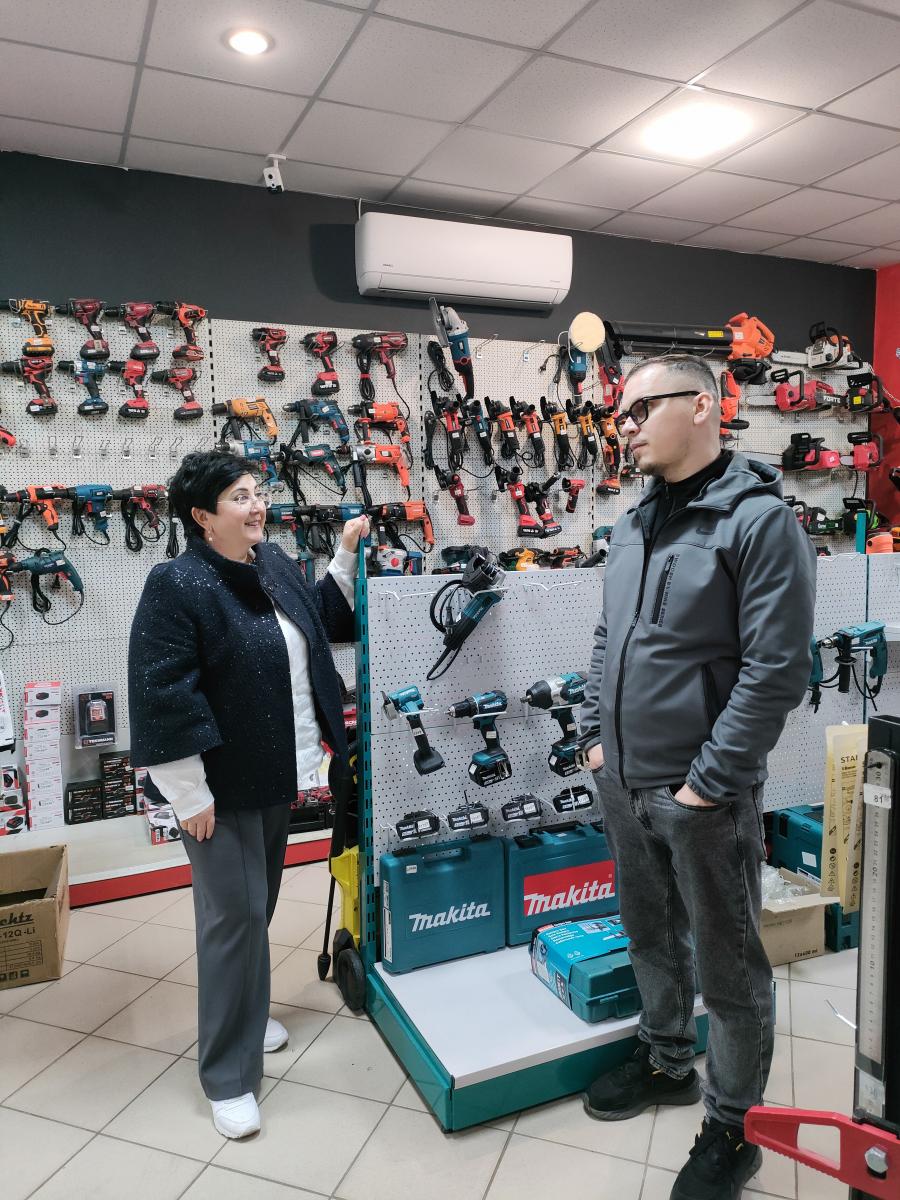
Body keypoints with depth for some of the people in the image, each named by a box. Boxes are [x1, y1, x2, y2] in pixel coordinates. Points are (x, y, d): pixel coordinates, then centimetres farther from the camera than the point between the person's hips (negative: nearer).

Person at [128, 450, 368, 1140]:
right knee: (234, 914, -1)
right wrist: (189, 791, -20)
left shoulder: (276, 564, 5)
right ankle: (228, 1075, 16)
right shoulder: (176, 585, -18)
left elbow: (323, 621, 18)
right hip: (222, 783, -7)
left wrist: (347, 555, 7)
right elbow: (163, 694, -21)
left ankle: (244, 1015, 43)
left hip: (276, 773, 8)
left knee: (259, 905, 21)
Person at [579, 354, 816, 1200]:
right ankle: (665, 1061, 46)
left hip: (702, 793, -7)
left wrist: (709, 782, -17)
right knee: (649, 933, 23)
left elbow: (777, 668, -18)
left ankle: (732, 1125, 32)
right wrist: (596, 737, 9)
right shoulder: (633, 525, 8)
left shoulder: (759, 520, -14)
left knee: (727, 965, 10)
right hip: (623, 782, 7)